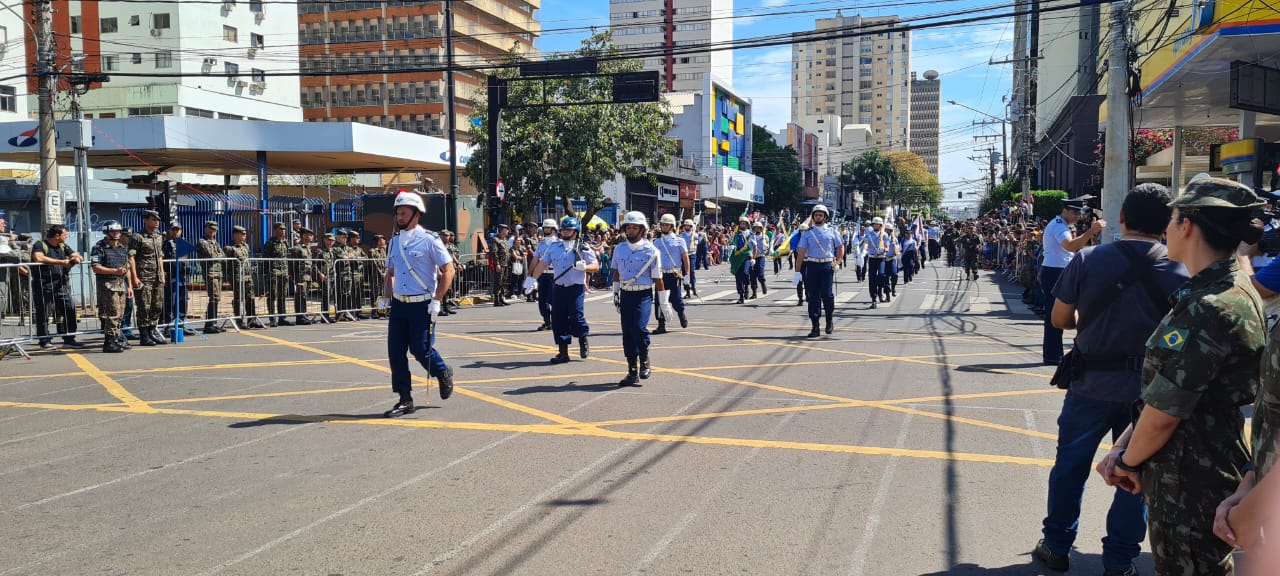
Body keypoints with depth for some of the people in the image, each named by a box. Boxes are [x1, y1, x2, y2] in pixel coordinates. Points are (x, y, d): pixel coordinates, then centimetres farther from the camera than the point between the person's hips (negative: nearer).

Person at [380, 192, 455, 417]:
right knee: (395, 351, 2)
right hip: (398, 304, 6)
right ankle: (405, 400, 10)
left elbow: (448, 270, -9)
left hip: (422, 305, -6)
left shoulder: (429, 240, -8)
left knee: (421, 350, -5)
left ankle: (444, 374, 27)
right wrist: (385, 297, 9)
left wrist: (436, 300, -14)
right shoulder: (395, 241, 12)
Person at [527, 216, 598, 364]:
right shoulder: (553, 247, 12)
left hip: (576, 287, -4)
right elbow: (542, 264, 15)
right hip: (559, 287, 4)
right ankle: (563, 352, 10)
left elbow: (596, 266, -3)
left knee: (576, 316, -13)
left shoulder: (583, 248, 0)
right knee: (558, 319, 1)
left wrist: (584, 267, -23)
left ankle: (583, 340, 18)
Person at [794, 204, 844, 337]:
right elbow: (801, 252, 3)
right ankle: (815, 327, 5)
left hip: (827, 266, -1)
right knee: (813, 296, 0)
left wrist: (836, 263, 0)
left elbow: (840, 248, 13)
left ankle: (829, 320, 15)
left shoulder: (832, 231, 7)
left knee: (827, 294, -10)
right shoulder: (807, 233, 7)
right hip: (812, 266, 1)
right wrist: (797, 271, -3)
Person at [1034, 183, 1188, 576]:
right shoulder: (1180, 272, -10)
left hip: (1092, 382, 0)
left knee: (1070, 465, 15)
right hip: (1148, 386, 1)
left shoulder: (1087, 260, -11)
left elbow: (1060, 319, -3)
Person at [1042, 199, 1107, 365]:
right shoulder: (1058, 225, -13)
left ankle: (1053, 354, 20)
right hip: (1054, 273, -11)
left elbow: (1076, 248, 16)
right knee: (1055, 315, -8)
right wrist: (1091, 231, -32)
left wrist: (1092, 233, 4)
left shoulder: (1064, 226, 20)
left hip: (1061, 273, 11)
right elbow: (1071, 246, -30)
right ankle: (1053, 356, -5)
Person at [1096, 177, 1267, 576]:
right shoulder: (1237, 293, 9)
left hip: (1190, 490, -10)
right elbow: (1163, 391, 10)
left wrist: (1128, 460, -4)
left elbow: (1162, 414, -23)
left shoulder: (1208, 310, -25)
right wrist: (1123, 447, 4)